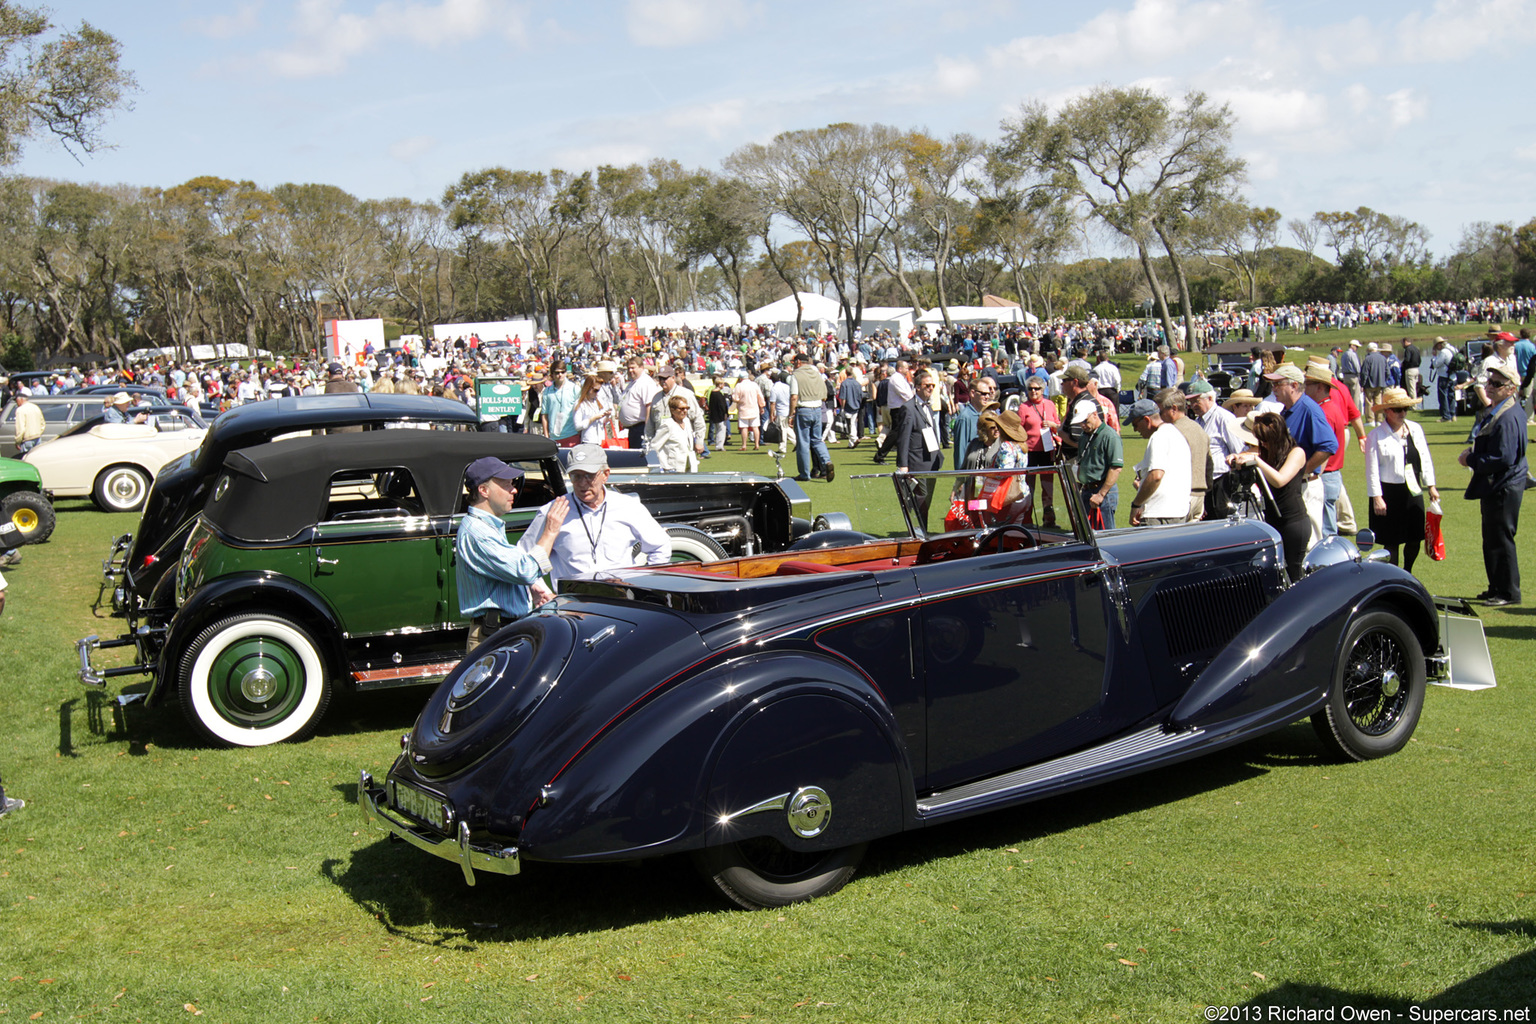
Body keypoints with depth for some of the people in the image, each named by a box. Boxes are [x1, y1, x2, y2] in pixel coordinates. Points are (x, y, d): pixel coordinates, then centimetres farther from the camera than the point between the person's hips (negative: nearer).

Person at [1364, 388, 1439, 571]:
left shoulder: (1415, 429, 7)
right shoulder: (1376, 436, -7)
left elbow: (1425, 458, 13)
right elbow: (1372, 469, -9)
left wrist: (1431, 486, 11)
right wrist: (1376, 498, -13)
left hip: (1413, 492, 5)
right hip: (1389, 492, -5)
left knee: (1415, 539, 10)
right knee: (1391, 542, 1)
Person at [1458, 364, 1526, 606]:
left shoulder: (1508, 418, -23)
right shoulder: (1495, 411, 10)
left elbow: (1502, 459, -26)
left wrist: (1470, 460, -16)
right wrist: (1473, 453, 3)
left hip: (1503, 489, -11)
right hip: (1495, 486, 11)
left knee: (1500, 540, -2)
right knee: (1492, 539, 18)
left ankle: (1508, 593, 7)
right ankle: (1497, 588, 28)